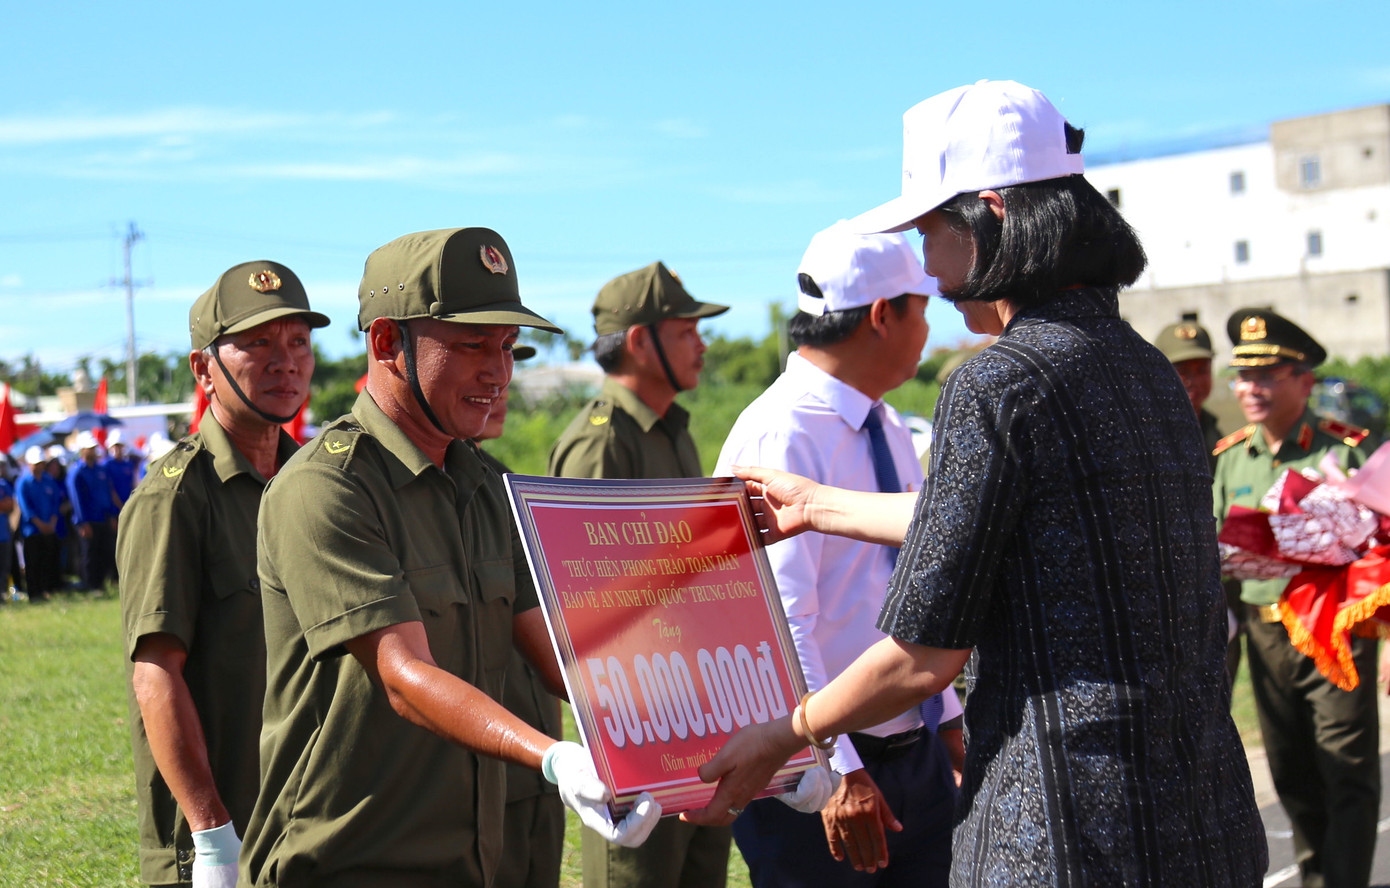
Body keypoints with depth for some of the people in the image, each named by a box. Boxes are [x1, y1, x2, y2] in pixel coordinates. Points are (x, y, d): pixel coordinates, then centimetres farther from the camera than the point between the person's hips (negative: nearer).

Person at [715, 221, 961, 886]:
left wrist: (948, 724, 19)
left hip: (919, 757, 8)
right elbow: (779, 625, -22)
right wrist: (838, 772, -24)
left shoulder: (890, 432, 13)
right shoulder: (781, 437, -17)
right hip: (823, 777, -8)